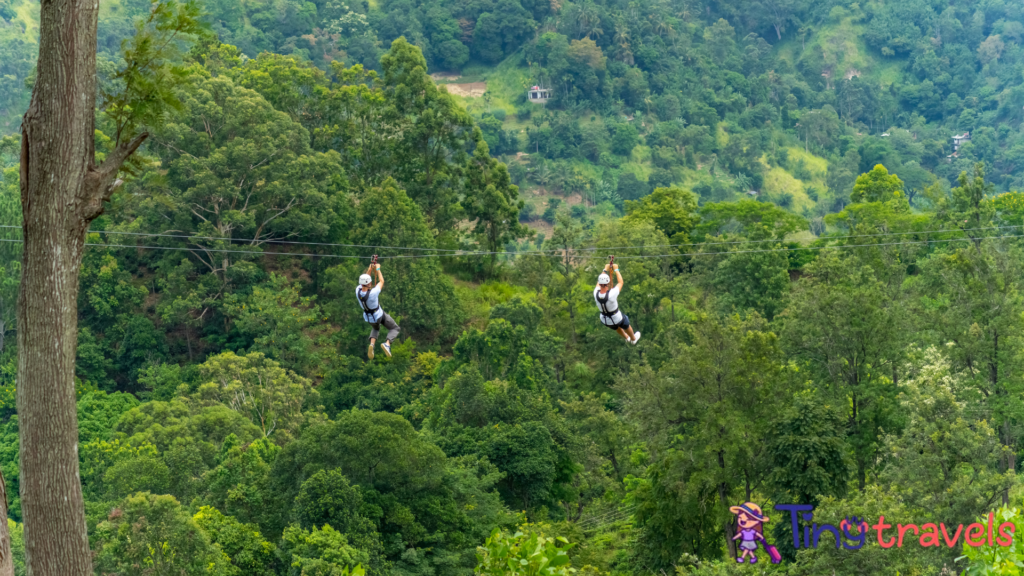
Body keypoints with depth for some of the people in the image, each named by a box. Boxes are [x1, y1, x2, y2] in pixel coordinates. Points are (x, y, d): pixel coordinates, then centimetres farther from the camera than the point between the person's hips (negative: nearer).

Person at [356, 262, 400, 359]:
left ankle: (372, 344, 8)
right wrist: (378, 269, -11)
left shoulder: (358, 290, -26)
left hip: (368, 317, 5)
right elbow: (381, 282, -23)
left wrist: (370, 270, -12)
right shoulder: (373, 293, -41)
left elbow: (364, 282, -4)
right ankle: (387, 344, -12)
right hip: (379, 315, -5)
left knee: (376, 328, 37)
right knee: (395, 328, 17)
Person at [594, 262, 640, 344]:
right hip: (616, 318, -4)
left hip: (605, 320, 4)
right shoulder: (612, 294, -41)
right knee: (626, 324, 31)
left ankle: (627, 338, 65)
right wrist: (616, 269, -13)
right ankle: (633, 339, 60)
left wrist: (605, 270, 0)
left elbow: (599, 283, -5)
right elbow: (620, 282, -23)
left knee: (617, 327, 37)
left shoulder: (596, 293, -28)